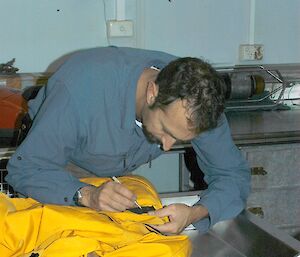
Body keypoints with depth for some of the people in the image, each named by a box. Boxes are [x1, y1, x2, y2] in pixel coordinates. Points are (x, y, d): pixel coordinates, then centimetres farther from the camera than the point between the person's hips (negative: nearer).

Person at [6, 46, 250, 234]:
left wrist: (196, 213, -43)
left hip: (118, 175, 3)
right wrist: (87, 195, -52)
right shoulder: (84, 88, -43)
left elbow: (234, 174, -23)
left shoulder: (197, 103, -31)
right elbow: (24, 169, -36)